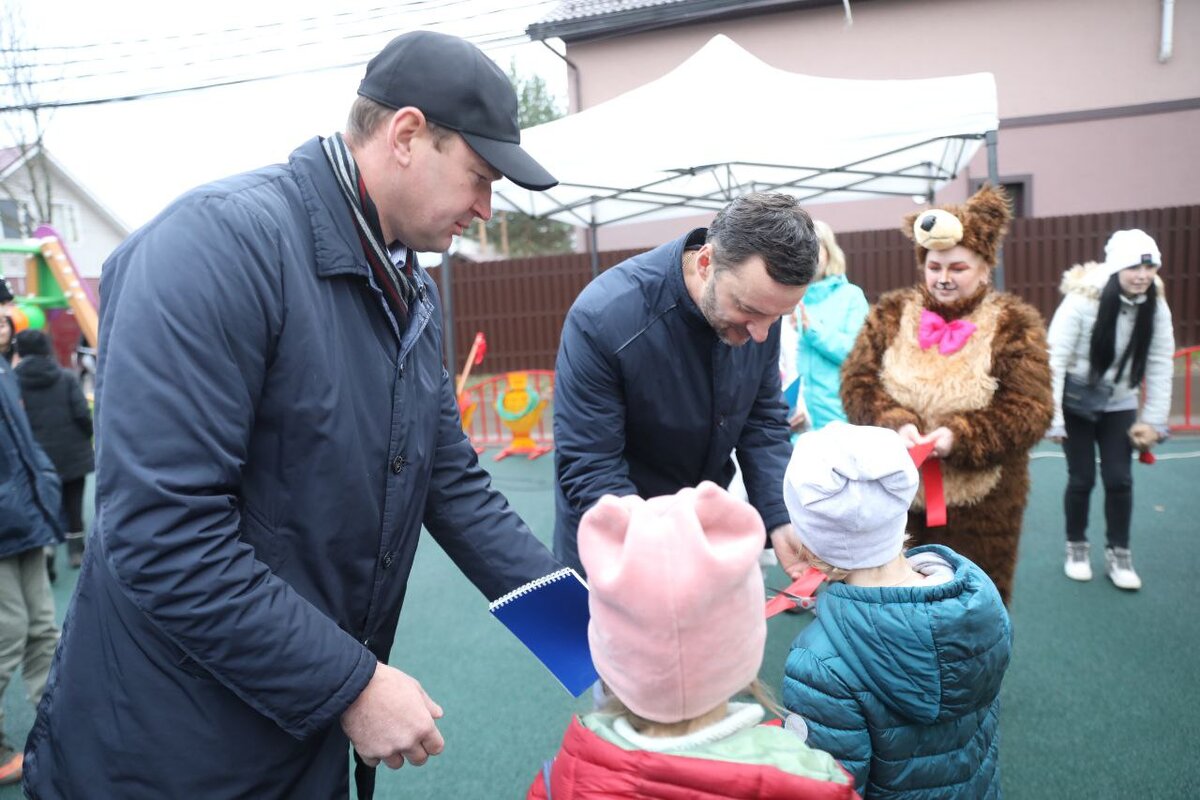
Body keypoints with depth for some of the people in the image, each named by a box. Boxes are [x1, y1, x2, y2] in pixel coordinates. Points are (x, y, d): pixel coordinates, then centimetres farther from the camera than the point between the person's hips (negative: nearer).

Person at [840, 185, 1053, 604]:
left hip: (979, 502, -1)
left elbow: (1029, 409, -9)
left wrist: (961, 436, -24)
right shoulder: (889, 315, 3)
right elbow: (856, 383, -2)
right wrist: (895, 425, -20)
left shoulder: (1014, 325, -3)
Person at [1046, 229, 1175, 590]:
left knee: (1119, 479, 1)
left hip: (1118, 404, 3)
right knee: (1082, 478, 1)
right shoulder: (1082, 301, -25)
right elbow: (1055, 359, -23)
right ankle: (1076, 547, 23)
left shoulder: (1156, 308, -11)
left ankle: (1118, 553, 19)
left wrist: (1154, 420, -6)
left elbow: (1160, 366, -5)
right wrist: (1052, 418, -23)